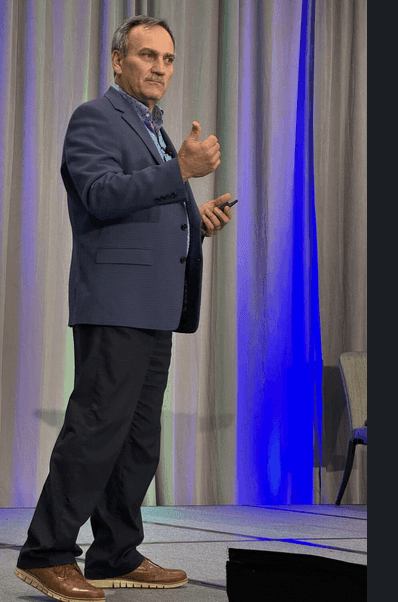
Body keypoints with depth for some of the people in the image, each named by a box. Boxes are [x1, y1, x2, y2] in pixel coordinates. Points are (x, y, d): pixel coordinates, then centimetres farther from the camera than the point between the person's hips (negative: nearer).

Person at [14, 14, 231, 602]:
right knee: (97, 426, -12)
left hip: (155, 307, 10)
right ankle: (47, 553, -7)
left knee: (140, 437, 9)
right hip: (115, 302, -9)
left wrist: (197, 220, 9)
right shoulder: (95, 118, -4)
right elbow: (103, 195, -19)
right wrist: (181, 169, -25)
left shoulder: (154, 129, 25)